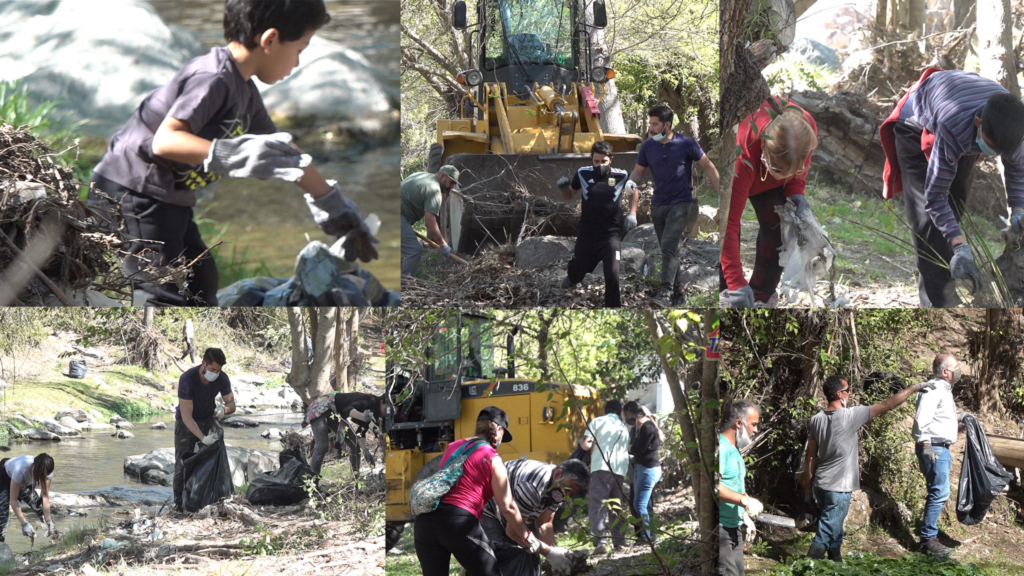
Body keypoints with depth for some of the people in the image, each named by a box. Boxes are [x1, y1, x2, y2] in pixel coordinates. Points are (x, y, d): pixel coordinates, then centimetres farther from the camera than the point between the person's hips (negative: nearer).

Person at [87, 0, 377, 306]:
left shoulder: (243, 89, 9)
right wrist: (230, 154, -44)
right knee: (164, 295, -14)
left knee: (199, 286, 19)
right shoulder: (213, 79, -22)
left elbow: (280, 151, 19)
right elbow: (164, 140, -32)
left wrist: (331, 202, 24)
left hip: (168, 199, 11)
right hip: (134, 192, -11)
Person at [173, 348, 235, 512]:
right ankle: (179, 502, 6)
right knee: (182, 463, -4)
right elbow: (186, 416, -32)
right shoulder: (187, 379, -31)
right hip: (186, 423, -3)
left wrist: (224, 409, -34)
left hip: (208, 420, 4)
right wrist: (202, 438, -42)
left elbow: (231, 404, -8)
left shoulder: (222, 378, -18)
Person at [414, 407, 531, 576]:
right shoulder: (492, 459, 2)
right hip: (459, 521, -5)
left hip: (425, 518, 5)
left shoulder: (452, 448, 19)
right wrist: (524, 535, 18)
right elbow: (507, 507, 1)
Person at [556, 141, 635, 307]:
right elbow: (569, 195, 10)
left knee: (612, 275, -15)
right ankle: (572, 276, 58)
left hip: (611, 235, -2)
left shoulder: (621, 176, -7)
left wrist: (632, 213, 2)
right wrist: (564, 188, -12)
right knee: (579, 270, 20)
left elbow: (633, 190, 14)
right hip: (587, 235, 2)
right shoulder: (583, 174, -5)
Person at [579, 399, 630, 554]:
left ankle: (600, 542, -21)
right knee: (617, 506, 18)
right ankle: (619, 540, 16)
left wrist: (582, 442, 20)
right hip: (620, 470, 5)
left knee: (598, 505, -9)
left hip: (602, 467, -5)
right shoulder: (624, 428, 24)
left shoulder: (597, 422, 8)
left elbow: (587, 445, -1)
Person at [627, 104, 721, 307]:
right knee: (669, 250, 10)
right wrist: (631, 182, -13)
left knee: (669, 245, -20)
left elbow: (708, 166, -1)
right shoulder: (648, 146, 2)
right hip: (658, 205, 5)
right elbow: (638, 170, 11)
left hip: (681, 203, -5)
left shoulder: (686, 143, -8)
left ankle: (665, 293, -25)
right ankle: (677, 292, 21)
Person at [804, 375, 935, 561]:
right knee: (825, 534, -4)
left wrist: (808, 487, 14)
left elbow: (811, 456, 7)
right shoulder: (850, 415, -15)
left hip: (820, 484, 7)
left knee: (834, 531, 20)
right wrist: (914, 387, 0)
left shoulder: (816, 419, 2)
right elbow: (887, 405, -10)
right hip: (838, 488, -7)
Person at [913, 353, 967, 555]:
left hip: (942, 448, 11)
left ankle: (929, 537, 18)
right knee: (940, 492, -13)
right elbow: (922, 418, -24)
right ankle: (928, 538, -11)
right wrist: (926, 445, -29)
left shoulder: (944, 390, 18)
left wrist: (957, 417, 19)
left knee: (938, 493, 13)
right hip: (933, 448, -11)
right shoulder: (934, 389, -15)